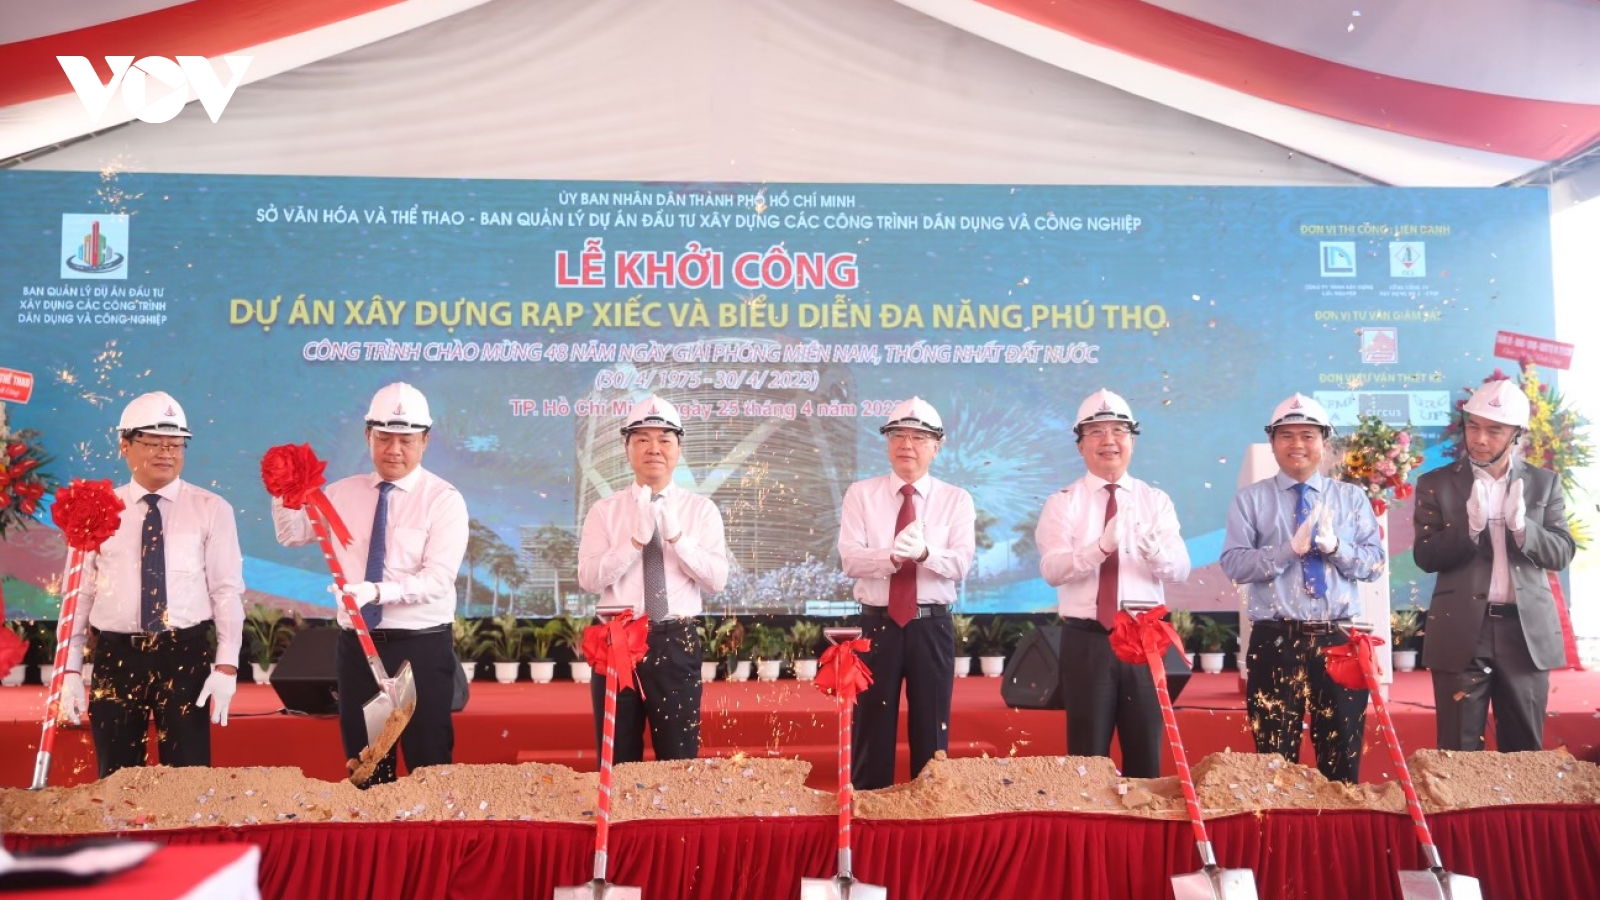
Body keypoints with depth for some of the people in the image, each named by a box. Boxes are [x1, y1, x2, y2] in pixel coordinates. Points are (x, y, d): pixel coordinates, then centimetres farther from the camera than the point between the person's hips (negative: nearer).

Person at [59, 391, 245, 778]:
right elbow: (81, 593, 6)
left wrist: (226, 666, -9)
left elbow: (227, 590, -2)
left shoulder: (211, 509, 0)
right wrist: (71, 670, 2)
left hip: (185, 655, -2)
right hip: (115, 656, 2)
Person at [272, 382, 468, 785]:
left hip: (421, 648, -4)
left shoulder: (444, 500, -8)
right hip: (357, 646, 5)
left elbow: (437, 580, -17)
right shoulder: (343, 493, 8)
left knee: (428, 766, 3)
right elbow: (292, 534, 12)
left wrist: (379, 591, -33)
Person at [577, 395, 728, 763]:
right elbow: (589, 578, -8)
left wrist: (676, 536, -19)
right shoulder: (604, 510, 3)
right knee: (617, 763, 12)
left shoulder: (702, 509, 3)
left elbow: (717, 579, -7)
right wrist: (637, 539, -20)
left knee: (679, 760, 9)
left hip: (676, 643, 0)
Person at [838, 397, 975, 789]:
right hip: (877, 624, 0)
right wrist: (893, 555, -29)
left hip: (932, 627, 0)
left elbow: (959, 565, -10)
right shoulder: (861, 494, 2)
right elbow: (850, 559, -10)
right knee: (872, 729, 8)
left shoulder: (956, 500, 3)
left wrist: (923, 552, -31)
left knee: (932, 730, 10)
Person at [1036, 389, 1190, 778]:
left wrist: (1152, 546, -27)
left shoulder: (1156, 500, 7)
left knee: (1146, 753, 12)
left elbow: (1180, 569, -5)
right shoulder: (1063, 502, 0)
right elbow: (1052, 569, -15)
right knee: (1088, 755, 6)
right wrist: (1103, 546, -32)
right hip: (1086, 640, -2)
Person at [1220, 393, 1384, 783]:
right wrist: (1289, 549, -19)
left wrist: (1334, 546, -16)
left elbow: (1376, 562, 2)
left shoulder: (1352, 497, 10)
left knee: (1341, 758, 11)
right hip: (1275, 640, -2)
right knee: (1275, 756, 6)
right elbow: (1233, 563, -7)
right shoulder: (1251, 499, 3)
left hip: (1338, 638, 2)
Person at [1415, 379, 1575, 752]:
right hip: (1462, 632, -2)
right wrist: (1471, 526, -21)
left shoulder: (1544, 483, 7)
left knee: (1525, 752, 11)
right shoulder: (1436, 483, 1)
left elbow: (1562, 553, 1)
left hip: (1527, 631, 2)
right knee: (1458, 753, 4)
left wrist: (1522, 526, -17)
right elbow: (1426, 556, -5)